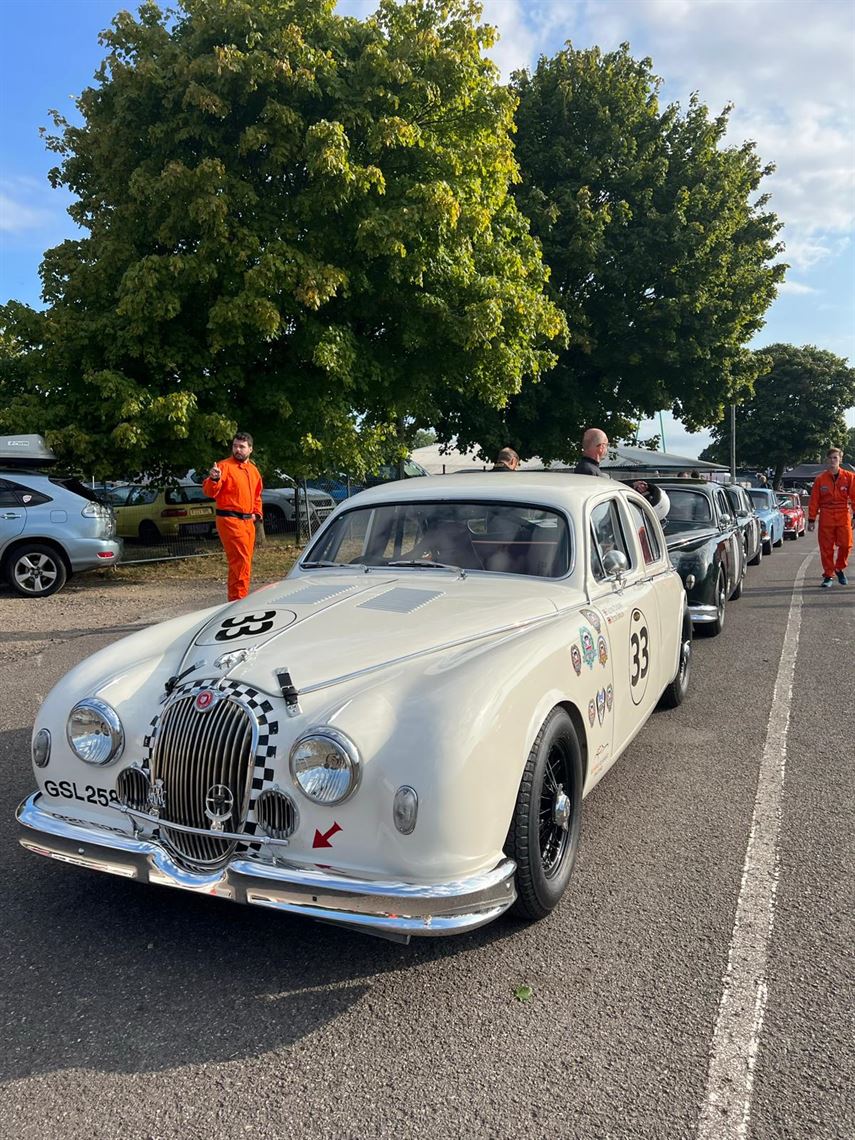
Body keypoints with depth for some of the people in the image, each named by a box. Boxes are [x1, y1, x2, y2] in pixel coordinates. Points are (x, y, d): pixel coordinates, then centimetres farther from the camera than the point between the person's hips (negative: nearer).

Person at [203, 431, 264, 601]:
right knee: (241, 562, -14)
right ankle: (239, 599, -9)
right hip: (230, 520, -8)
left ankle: (235, 599, 22)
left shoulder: (253, 470, 15)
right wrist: (214, 479, -36)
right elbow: (210, 492, -17)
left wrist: (257, 513, 15)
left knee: (241, 563, 13)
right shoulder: (224, 466, -7)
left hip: (248, 521, 8)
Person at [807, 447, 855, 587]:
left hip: (843, 516, 0)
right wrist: (811, 519, 2)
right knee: (826, 548, 2)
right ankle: (828, 575, 13)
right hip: (826, 517, 0)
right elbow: (814, 500, 4)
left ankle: (839, 568, 20)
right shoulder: (820, 479, 3)